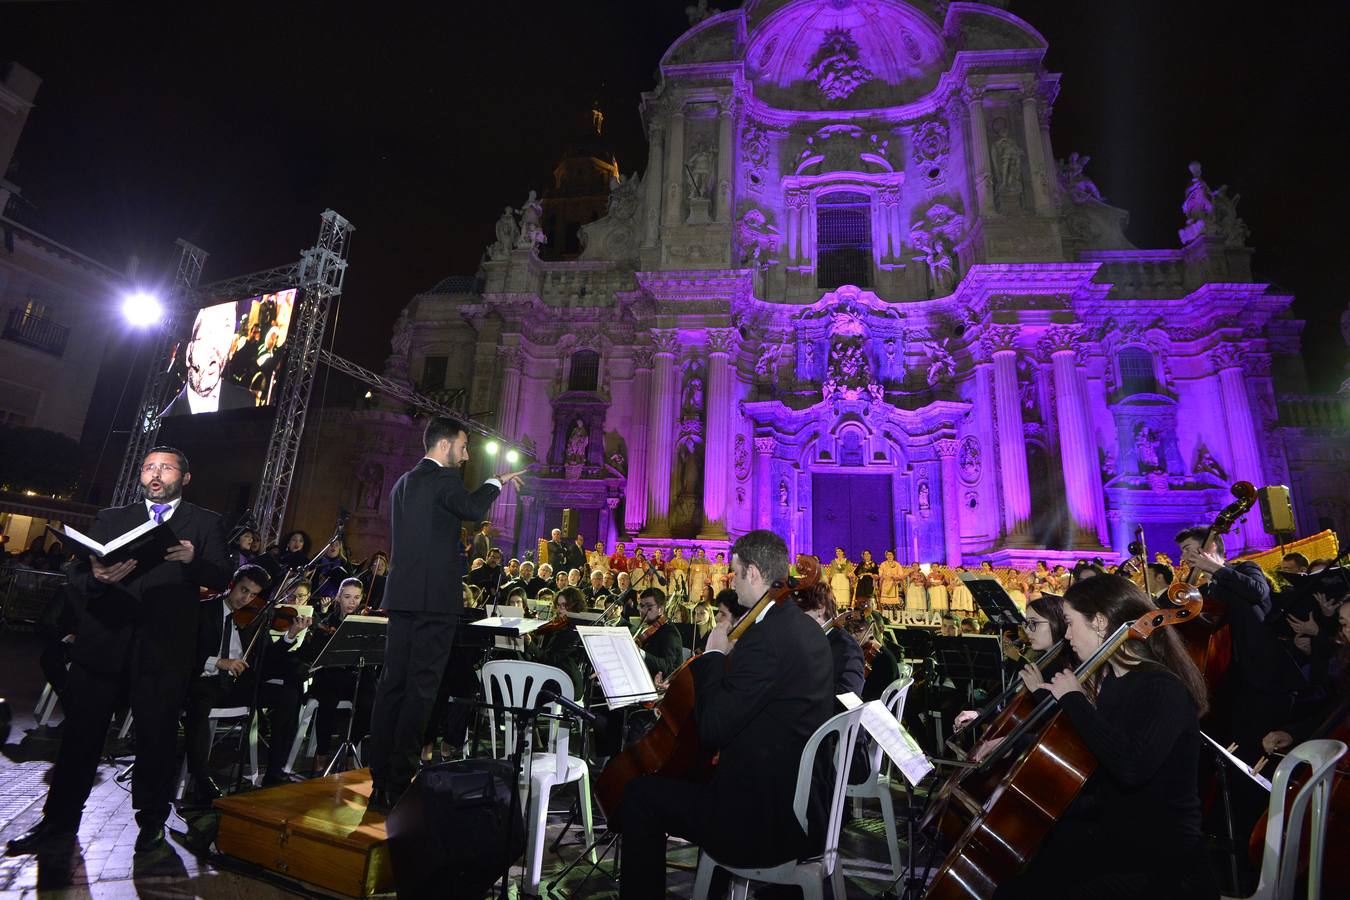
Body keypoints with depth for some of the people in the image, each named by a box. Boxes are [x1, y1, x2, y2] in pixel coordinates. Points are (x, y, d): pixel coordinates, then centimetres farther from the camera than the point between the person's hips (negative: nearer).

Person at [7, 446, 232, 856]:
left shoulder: (205, 523, 7)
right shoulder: (111, 518, 15)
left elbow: (222, 579, -2)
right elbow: (76, 576, 7)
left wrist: (193, 559, -23)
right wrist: (96, 578, -16)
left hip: (163, 648, -2)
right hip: (103, 641, 3)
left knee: (156, 738, 5)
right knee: (80, 734, 9)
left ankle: (151, 822, 19)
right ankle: (60, 820, 27)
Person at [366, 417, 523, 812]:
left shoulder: (402, 483, 20)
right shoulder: (443, 479, -8)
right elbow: (472, 509, -26)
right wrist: (495, 482, -10)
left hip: (401, 595, 9)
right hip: (435, 598, -9)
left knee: (392, 685, 10)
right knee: (420, 690, -3)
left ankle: (381, 784, 17)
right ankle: (400, 786, 2)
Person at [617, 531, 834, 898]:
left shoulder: (763, 637, -25)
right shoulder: (807, 629, 5)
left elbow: (712, 729, -22)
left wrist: (713, 655, -12)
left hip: (766, 820, -9)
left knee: (640, 792, 2)